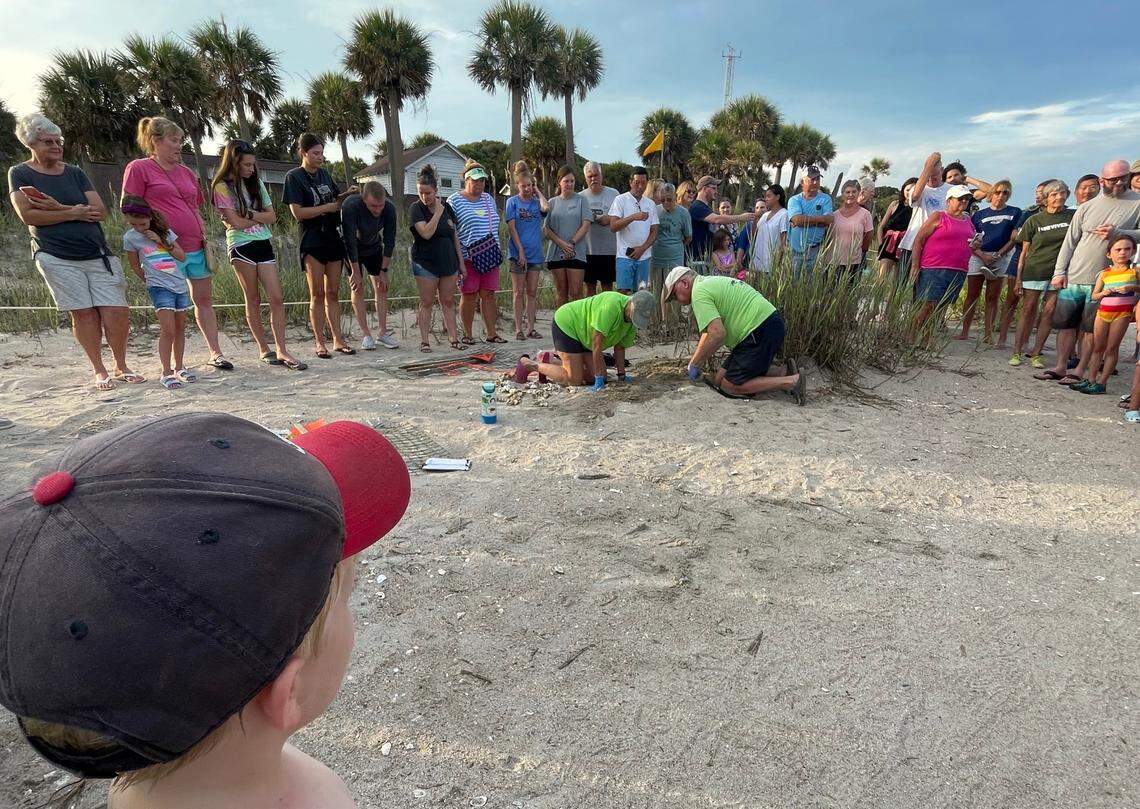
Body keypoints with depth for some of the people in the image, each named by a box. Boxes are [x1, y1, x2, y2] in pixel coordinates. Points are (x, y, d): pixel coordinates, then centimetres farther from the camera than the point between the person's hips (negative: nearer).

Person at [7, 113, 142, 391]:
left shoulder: (75, 173, 14)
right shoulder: (19, 174, 7)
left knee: (117, 312, -6)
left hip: (97, 253, 2)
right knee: (84, 313, -4)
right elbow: (27, 214, -6)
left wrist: (58, 207, -10)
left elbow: (99, 210, 1)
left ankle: (121, 367, 11)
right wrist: (74, 213, -7)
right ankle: (99, 371, 8)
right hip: (57, 258, -2)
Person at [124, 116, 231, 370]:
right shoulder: (139, 168, -2)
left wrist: (206, 241, 12)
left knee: (204, 300, 9)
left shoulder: (186, 172, 16)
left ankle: (216, 353, 17)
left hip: (196, 247, 6)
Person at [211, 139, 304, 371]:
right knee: (253, 300, 2)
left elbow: (272, 216, 6)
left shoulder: (256, 183, 13)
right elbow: (237, 222, -11)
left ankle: (281, 350, -5)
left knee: (276, 298, -5)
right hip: (241, 246, -4)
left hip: (263, 243, 5)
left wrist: (249, 215, -8)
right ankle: (264, 349, 10)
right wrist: (260, 216, 1)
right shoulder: (222, 187, -3)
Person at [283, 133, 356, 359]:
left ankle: (338, 340, 10)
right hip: (312, 241, -5)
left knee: (333, 293, 7)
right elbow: (298, 212, -12)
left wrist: (347, 194, 6)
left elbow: (336, 197, 28)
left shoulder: (324, 174, 13)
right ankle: (320, 343, 3)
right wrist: (329, 206, -11)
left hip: (333, 238, 5)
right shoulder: (294, 177, -4)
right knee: (317, 294, -3)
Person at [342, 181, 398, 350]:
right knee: (357, 288, -7)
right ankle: (366, 335, -3)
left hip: (374, 248, 3)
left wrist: (383, 270, -15)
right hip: (351, 250, -3)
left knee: (381, 287, -2)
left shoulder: (389, 208, -23)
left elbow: (389, 241, -16)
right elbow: (350, 240, -30)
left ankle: (383, 332, 5)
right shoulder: (350, 205, -34)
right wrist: (355, 271, -27)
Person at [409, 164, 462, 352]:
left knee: (448, 301, 7)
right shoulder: (416, 208, -7)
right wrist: (438, 212, -15)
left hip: (448, 262, 4)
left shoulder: (446, 207, 7)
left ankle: (453, 338, 11)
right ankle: (424, 341, 7)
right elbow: (426, 233, -22)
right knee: (427, 303, 1)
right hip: (425, 263, -4)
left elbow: (455, 236, 11)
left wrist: (461, 262, 9)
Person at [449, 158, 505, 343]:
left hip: (490, 256, 5)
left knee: (488, 294, 4)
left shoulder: (488, 199, 15)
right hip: (467, 257, -5)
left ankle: (491, 333, 9)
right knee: (469, 295, 1)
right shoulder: (454, 200, -2)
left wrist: (497, 249, 17)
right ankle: (467, 334, 10)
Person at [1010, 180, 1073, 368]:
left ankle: (1036, 353, 7)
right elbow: (1024, 251, 4)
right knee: (1028, 310, 0)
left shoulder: (1073, 216, 5)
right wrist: (1018, 276, -1)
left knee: (1049, 312, 1)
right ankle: (1017, 352, 4)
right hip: (1035, 270, -1)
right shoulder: (1034, 220, 2)